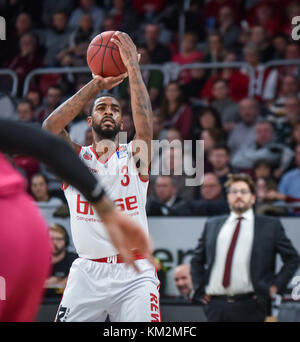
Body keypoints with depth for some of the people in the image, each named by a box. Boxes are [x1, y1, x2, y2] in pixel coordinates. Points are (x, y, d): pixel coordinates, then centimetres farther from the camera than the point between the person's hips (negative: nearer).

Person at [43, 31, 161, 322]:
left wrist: (133, 68, -14)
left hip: (135, 273, -1)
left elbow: (145, 126, -12)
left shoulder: (134, 156, 9)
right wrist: (96, 85, -12)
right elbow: (50, 128, -10)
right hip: (87, 273, 1)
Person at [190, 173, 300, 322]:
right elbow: (197, 260, 23)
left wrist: (275, 286, 0)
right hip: (216, 306, 3)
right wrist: (201, 290, 11)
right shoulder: (212, 225, 16)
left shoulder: (270, 225, 7)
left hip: (249, 306, -3)